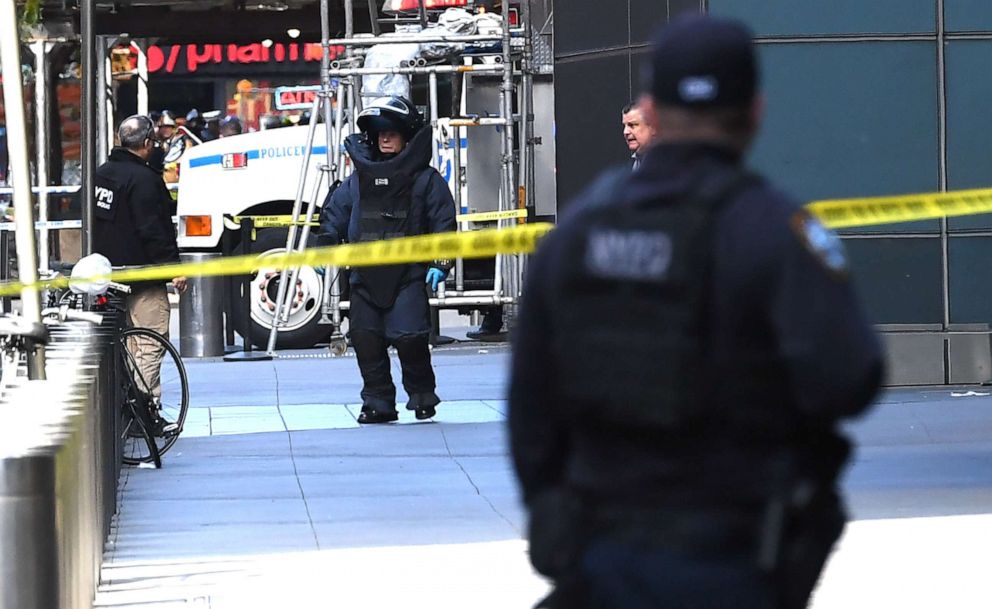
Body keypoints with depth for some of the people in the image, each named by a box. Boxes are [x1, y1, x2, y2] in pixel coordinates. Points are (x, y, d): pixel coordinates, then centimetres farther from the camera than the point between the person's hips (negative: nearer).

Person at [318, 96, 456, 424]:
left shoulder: (425, 179, 2)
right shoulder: (358, 179, 14)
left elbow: (443, 222, 1)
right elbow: (334, 213, 17)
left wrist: (440, 263, -9)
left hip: (408, 276, -4)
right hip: (366, 276, 4)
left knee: (408, 336, -14)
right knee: (365, 337, 1)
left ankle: (422, 395, 7)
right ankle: (378, 401, 10)